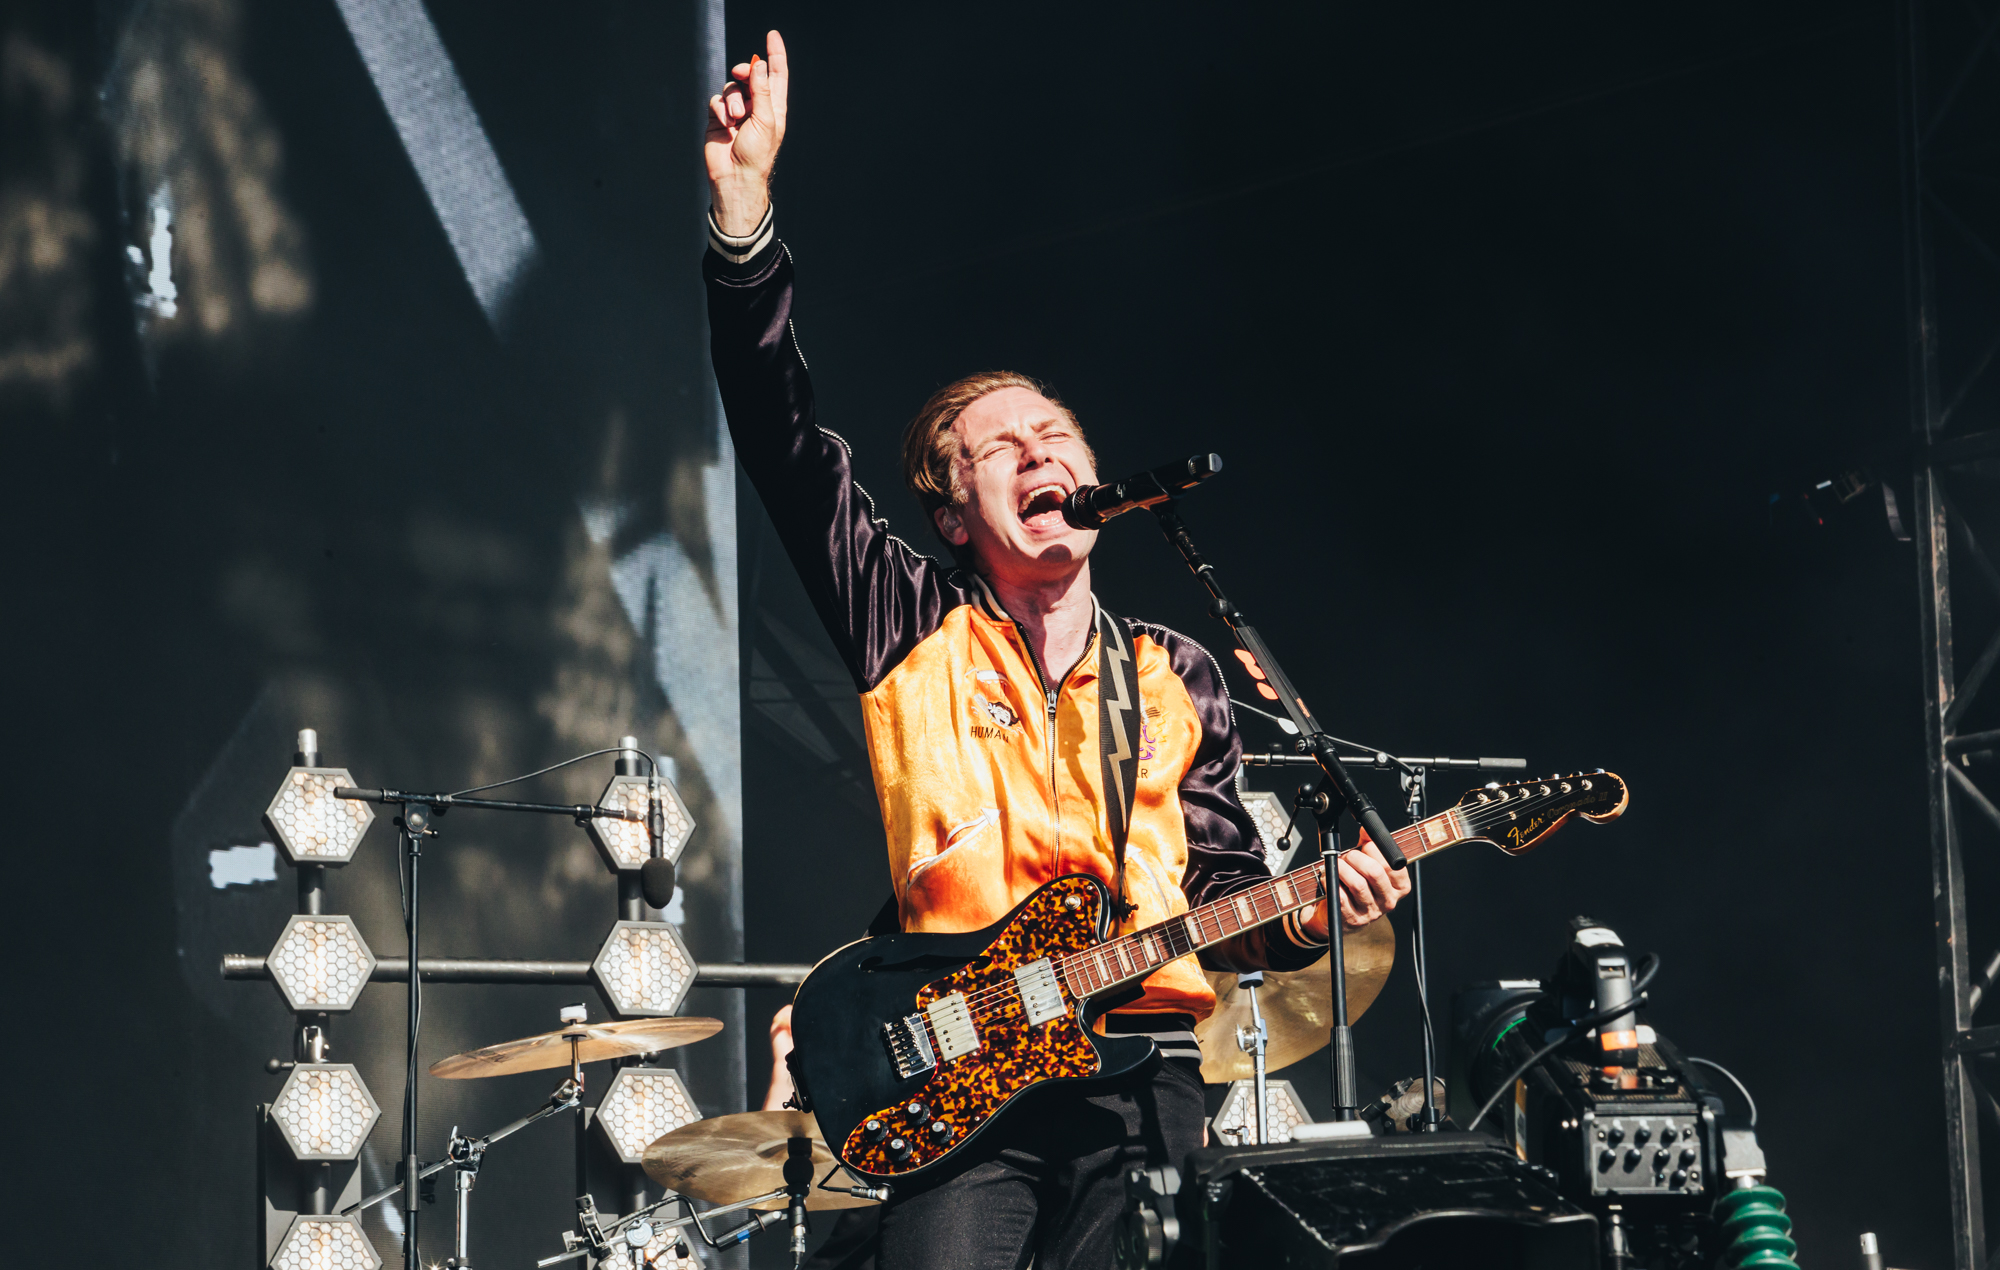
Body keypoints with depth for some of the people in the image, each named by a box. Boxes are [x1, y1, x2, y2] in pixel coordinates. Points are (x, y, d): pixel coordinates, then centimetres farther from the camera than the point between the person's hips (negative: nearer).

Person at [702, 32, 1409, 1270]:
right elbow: (781, 432, -1)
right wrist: (746, 203, -11)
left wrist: (1302, 917, -6)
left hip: (1145, 1084, 2)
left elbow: (1223, 891, 18)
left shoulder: (1181, 683, 18)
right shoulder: (913, 633, 9)